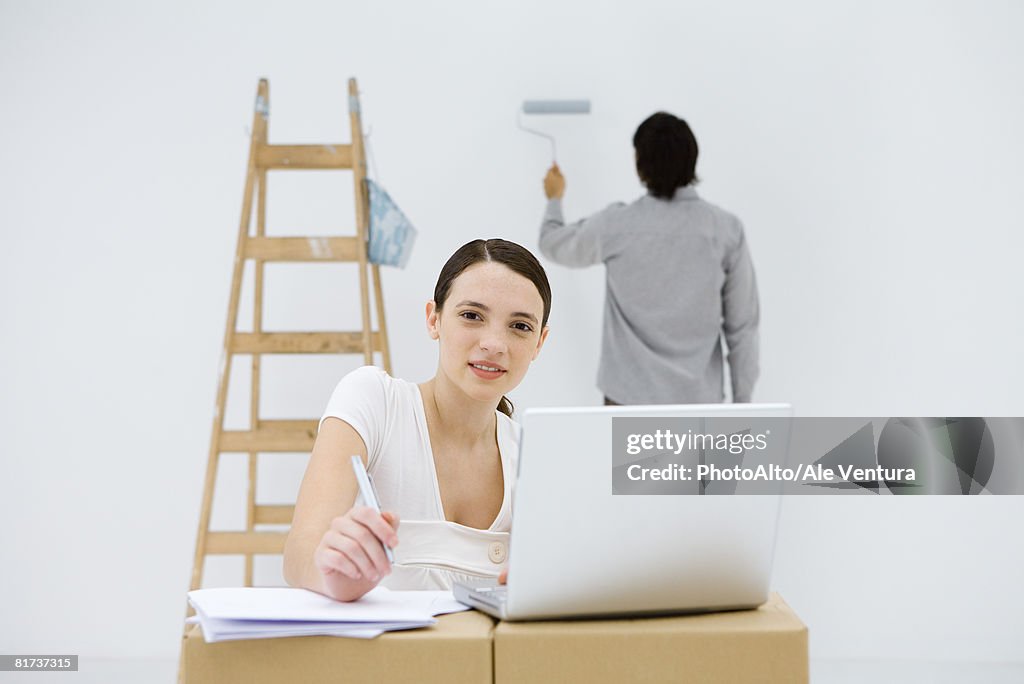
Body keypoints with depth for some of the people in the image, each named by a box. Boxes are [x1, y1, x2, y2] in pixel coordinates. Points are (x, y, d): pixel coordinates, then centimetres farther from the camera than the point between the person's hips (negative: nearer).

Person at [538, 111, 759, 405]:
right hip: (699, 398, 1)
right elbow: (742, 325, -3)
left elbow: (553, 245, 13)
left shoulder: (616, 225, -8)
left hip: (631, 395, -1)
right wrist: (742, 401, 7)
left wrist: (554, 199, 34)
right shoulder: (727, 229, -6)